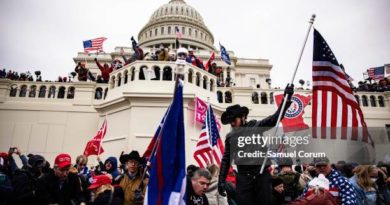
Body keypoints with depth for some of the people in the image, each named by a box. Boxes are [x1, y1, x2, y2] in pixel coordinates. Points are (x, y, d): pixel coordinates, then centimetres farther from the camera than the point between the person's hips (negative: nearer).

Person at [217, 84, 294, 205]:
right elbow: (226, 159, 12)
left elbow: (275, 118, -7)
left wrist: (286, 99, -19)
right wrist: (222, 180, 6)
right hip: (243, 177, 2)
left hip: (262, 174, -1)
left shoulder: (256, 126, 3)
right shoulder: (230, 137, 10)